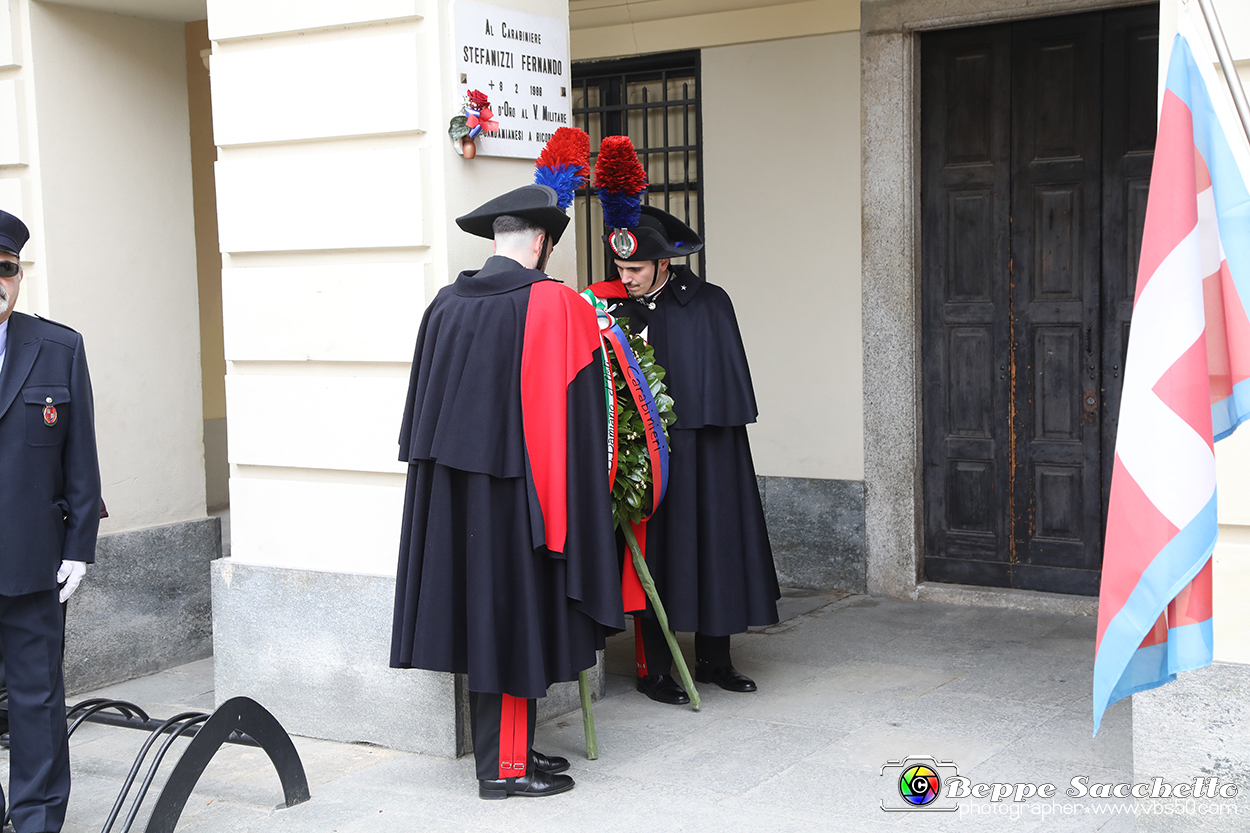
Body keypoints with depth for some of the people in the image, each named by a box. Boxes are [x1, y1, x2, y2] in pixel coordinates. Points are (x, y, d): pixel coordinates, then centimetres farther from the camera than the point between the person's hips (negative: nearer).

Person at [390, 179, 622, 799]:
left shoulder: (445, 304, 5)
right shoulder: (555, 305, -12)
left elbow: (425, 403, 12)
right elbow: (575, 414, -12)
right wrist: (567, 504, -5)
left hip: (450, 491, 6)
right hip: (513, 490, -6)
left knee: (481, 612, 13)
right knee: (513, 621, 2)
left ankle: (510, 749, 25)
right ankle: (504, 767, 10)